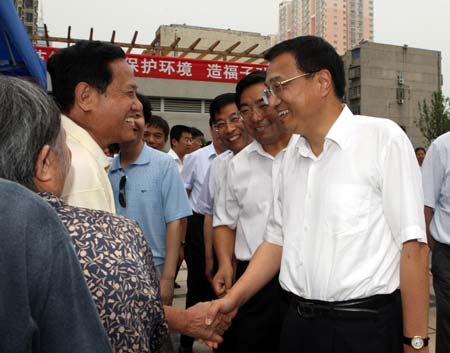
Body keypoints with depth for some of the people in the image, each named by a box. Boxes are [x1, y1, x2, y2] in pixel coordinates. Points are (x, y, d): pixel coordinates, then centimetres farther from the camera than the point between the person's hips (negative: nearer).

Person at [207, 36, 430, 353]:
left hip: (366, 326, -5)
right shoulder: (292, 156, 7)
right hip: (299, 323, 6)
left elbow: (412, 243, -13)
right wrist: (233, 298, 2)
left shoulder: (383, 138, -11)